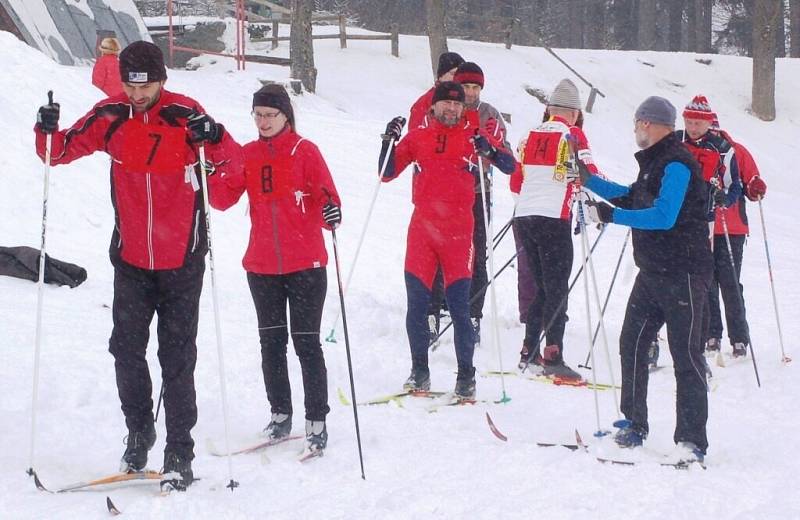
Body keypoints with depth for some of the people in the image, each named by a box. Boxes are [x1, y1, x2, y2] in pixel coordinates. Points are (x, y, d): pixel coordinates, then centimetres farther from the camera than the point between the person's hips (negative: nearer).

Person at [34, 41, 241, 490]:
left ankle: (180, 450, 7)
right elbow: (63, 151, 4)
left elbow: (232, 165, -13)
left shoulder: (186, 115, -11)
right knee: (126, 348, 6)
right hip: (131, 256, 3)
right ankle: (139, 431, 26)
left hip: (181, 258, -3)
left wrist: (214, 139, -33)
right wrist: (48, 133, -18)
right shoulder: (111, 116, -4)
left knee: (177, 356, 1)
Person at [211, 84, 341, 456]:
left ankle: (317, 421, 1)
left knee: (306, 343, -3)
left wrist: (332, 212, -31)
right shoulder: (247, 155, 8)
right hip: (262, 266, 4)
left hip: (305, 264, -4)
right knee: (271, 342, 10)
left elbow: (326, 196, -8)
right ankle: (280, 415, 20)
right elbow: (226, 197, -1)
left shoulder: (305, 151, -3)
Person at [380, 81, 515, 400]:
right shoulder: (418, 137, 10)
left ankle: (466, 377, 3)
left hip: (458, 231, -2)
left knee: (459, 307, -5)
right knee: (416, 304, 1)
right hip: (422, 228, 2)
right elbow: (387, 173, 11)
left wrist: (489, 151, -16)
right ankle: (419, 372, 12)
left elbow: (509, 167, 3)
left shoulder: (472, 136, 6)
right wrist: (389, 141, -3)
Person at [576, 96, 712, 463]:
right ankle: (634, 425, 18)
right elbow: (632, 198, 31)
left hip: (683, 274, -10)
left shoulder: (677, 164, -16)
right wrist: (587, 179, 31)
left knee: (686, 354, -8)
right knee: (632, 343, 9)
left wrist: (609, 215, -22)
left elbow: (663, 216, -26)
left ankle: (692, 439, -7)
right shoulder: (654, 163, 15)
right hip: (653, 273, 10)